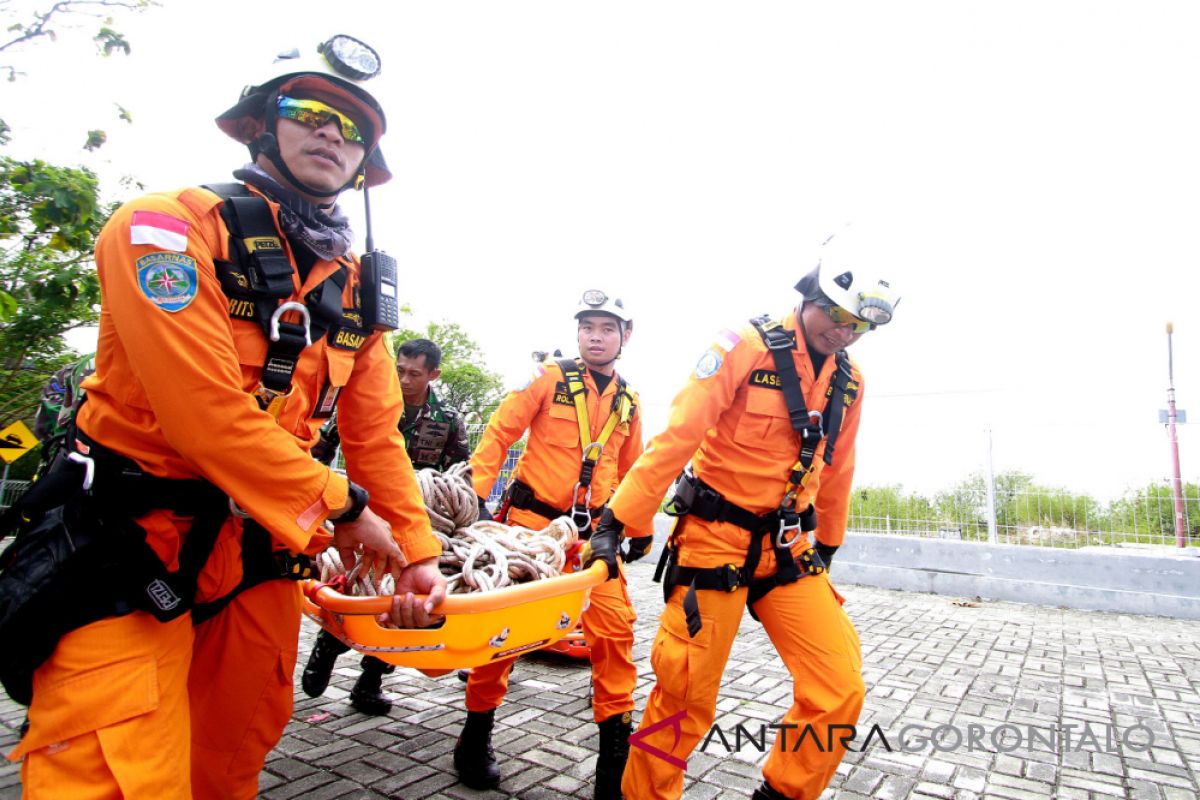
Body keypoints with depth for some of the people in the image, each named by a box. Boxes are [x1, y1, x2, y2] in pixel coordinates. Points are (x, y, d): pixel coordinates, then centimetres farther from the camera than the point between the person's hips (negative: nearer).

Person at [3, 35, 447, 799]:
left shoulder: (358, 290, 5)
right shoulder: (171, 227, -13)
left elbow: (378, 435, 4)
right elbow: (208, 412, -23)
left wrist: (417, 551, -4)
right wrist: (341, 505, -16)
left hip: (261, 554, 6)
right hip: (133, 547, -5)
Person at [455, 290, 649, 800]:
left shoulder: (628, 403, 9)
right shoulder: (549, 378, -4)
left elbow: (631, 471, 18)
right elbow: (499, 432, -6)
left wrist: (641, 530, 17)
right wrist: (474, 493, -16)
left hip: (592, 530, 4)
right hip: (531, 520, -3)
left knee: (616, 626, -5)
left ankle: (615, 743, 12)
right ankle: (476, 735, 26)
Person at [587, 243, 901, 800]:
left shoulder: (848, 383, 7)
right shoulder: (746, 347, -13)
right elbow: (676, 436, -18)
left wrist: (827, 546, 26)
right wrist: (616, 521, -19)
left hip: (788, 548, 6)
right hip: (716, 539, -5)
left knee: (840, 692, -1)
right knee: (684, 698, 1)